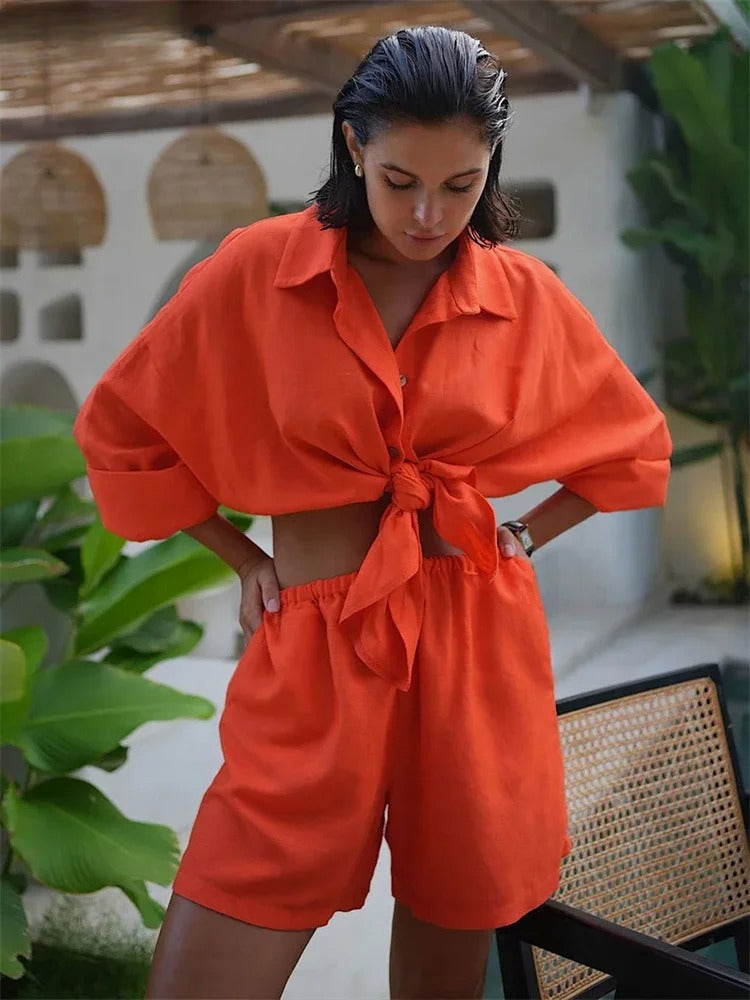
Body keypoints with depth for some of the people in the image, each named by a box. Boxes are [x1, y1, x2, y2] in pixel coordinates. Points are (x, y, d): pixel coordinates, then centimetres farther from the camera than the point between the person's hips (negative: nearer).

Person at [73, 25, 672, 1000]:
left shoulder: (527, 296, 2)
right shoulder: (256, 271, -4)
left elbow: (636, 445, 18)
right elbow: (119, 429, 7)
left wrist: (524, 536, 7)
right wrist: (247, 558, 6)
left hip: (478, 657, 2)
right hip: (310, 658, -1)